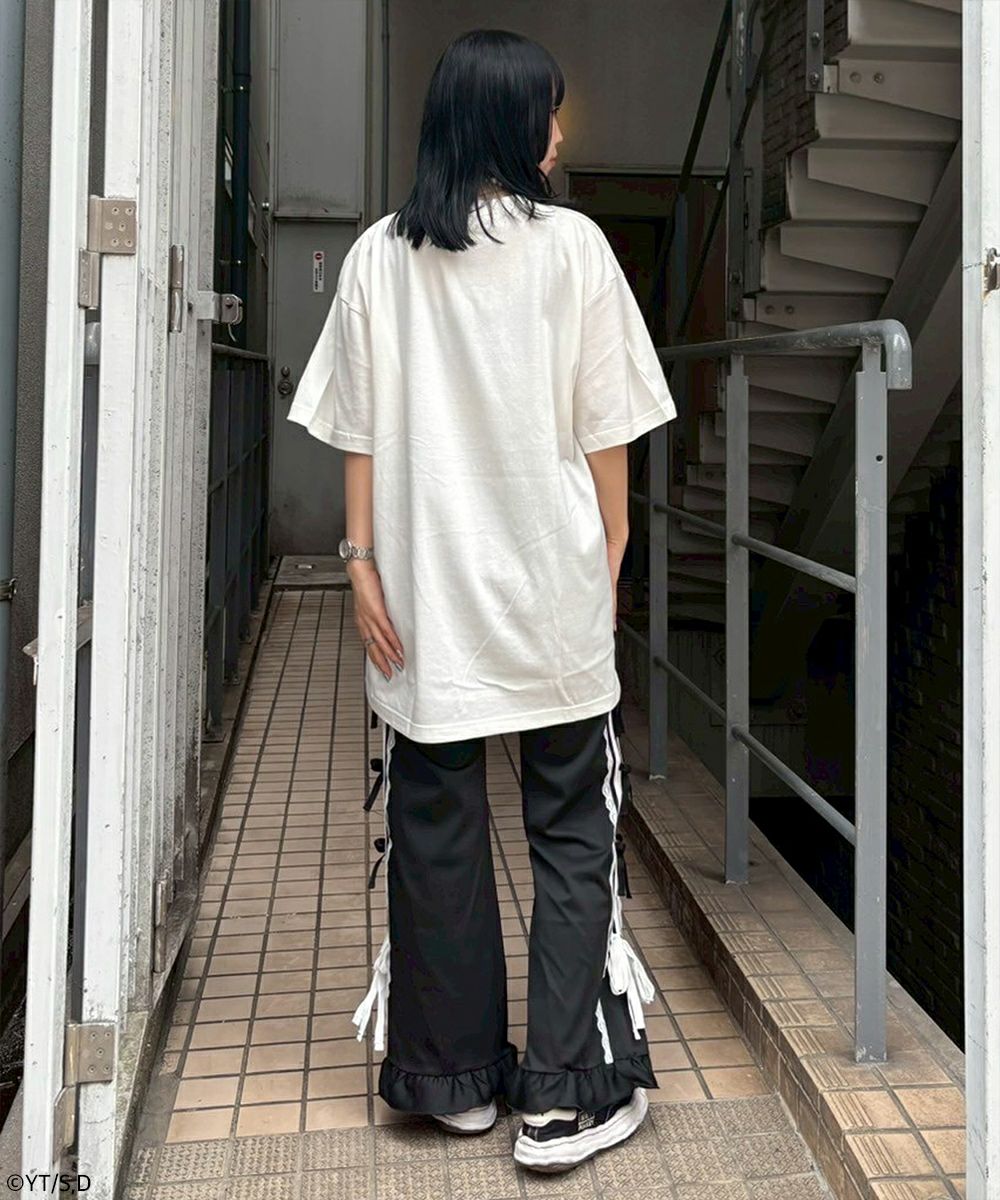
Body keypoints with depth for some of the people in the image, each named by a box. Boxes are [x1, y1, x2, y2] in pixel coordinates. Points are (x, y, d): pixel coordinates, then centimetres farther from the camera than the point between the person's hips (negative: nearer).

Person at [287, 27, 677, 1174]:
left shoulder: (379, 256, 5)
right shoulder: (572, 244, -1)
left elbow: (359, 430, 2)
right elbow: (606, 429, -1)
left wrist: (364, 559, 5)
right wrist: (610, 558, 8)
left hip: (427, 596, 2)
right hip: (553, 585, -2)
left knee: (435, 831, 11)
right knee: (570, 832, 8)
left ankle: (456, 1075, 23)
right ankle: (565, 1092, 10)